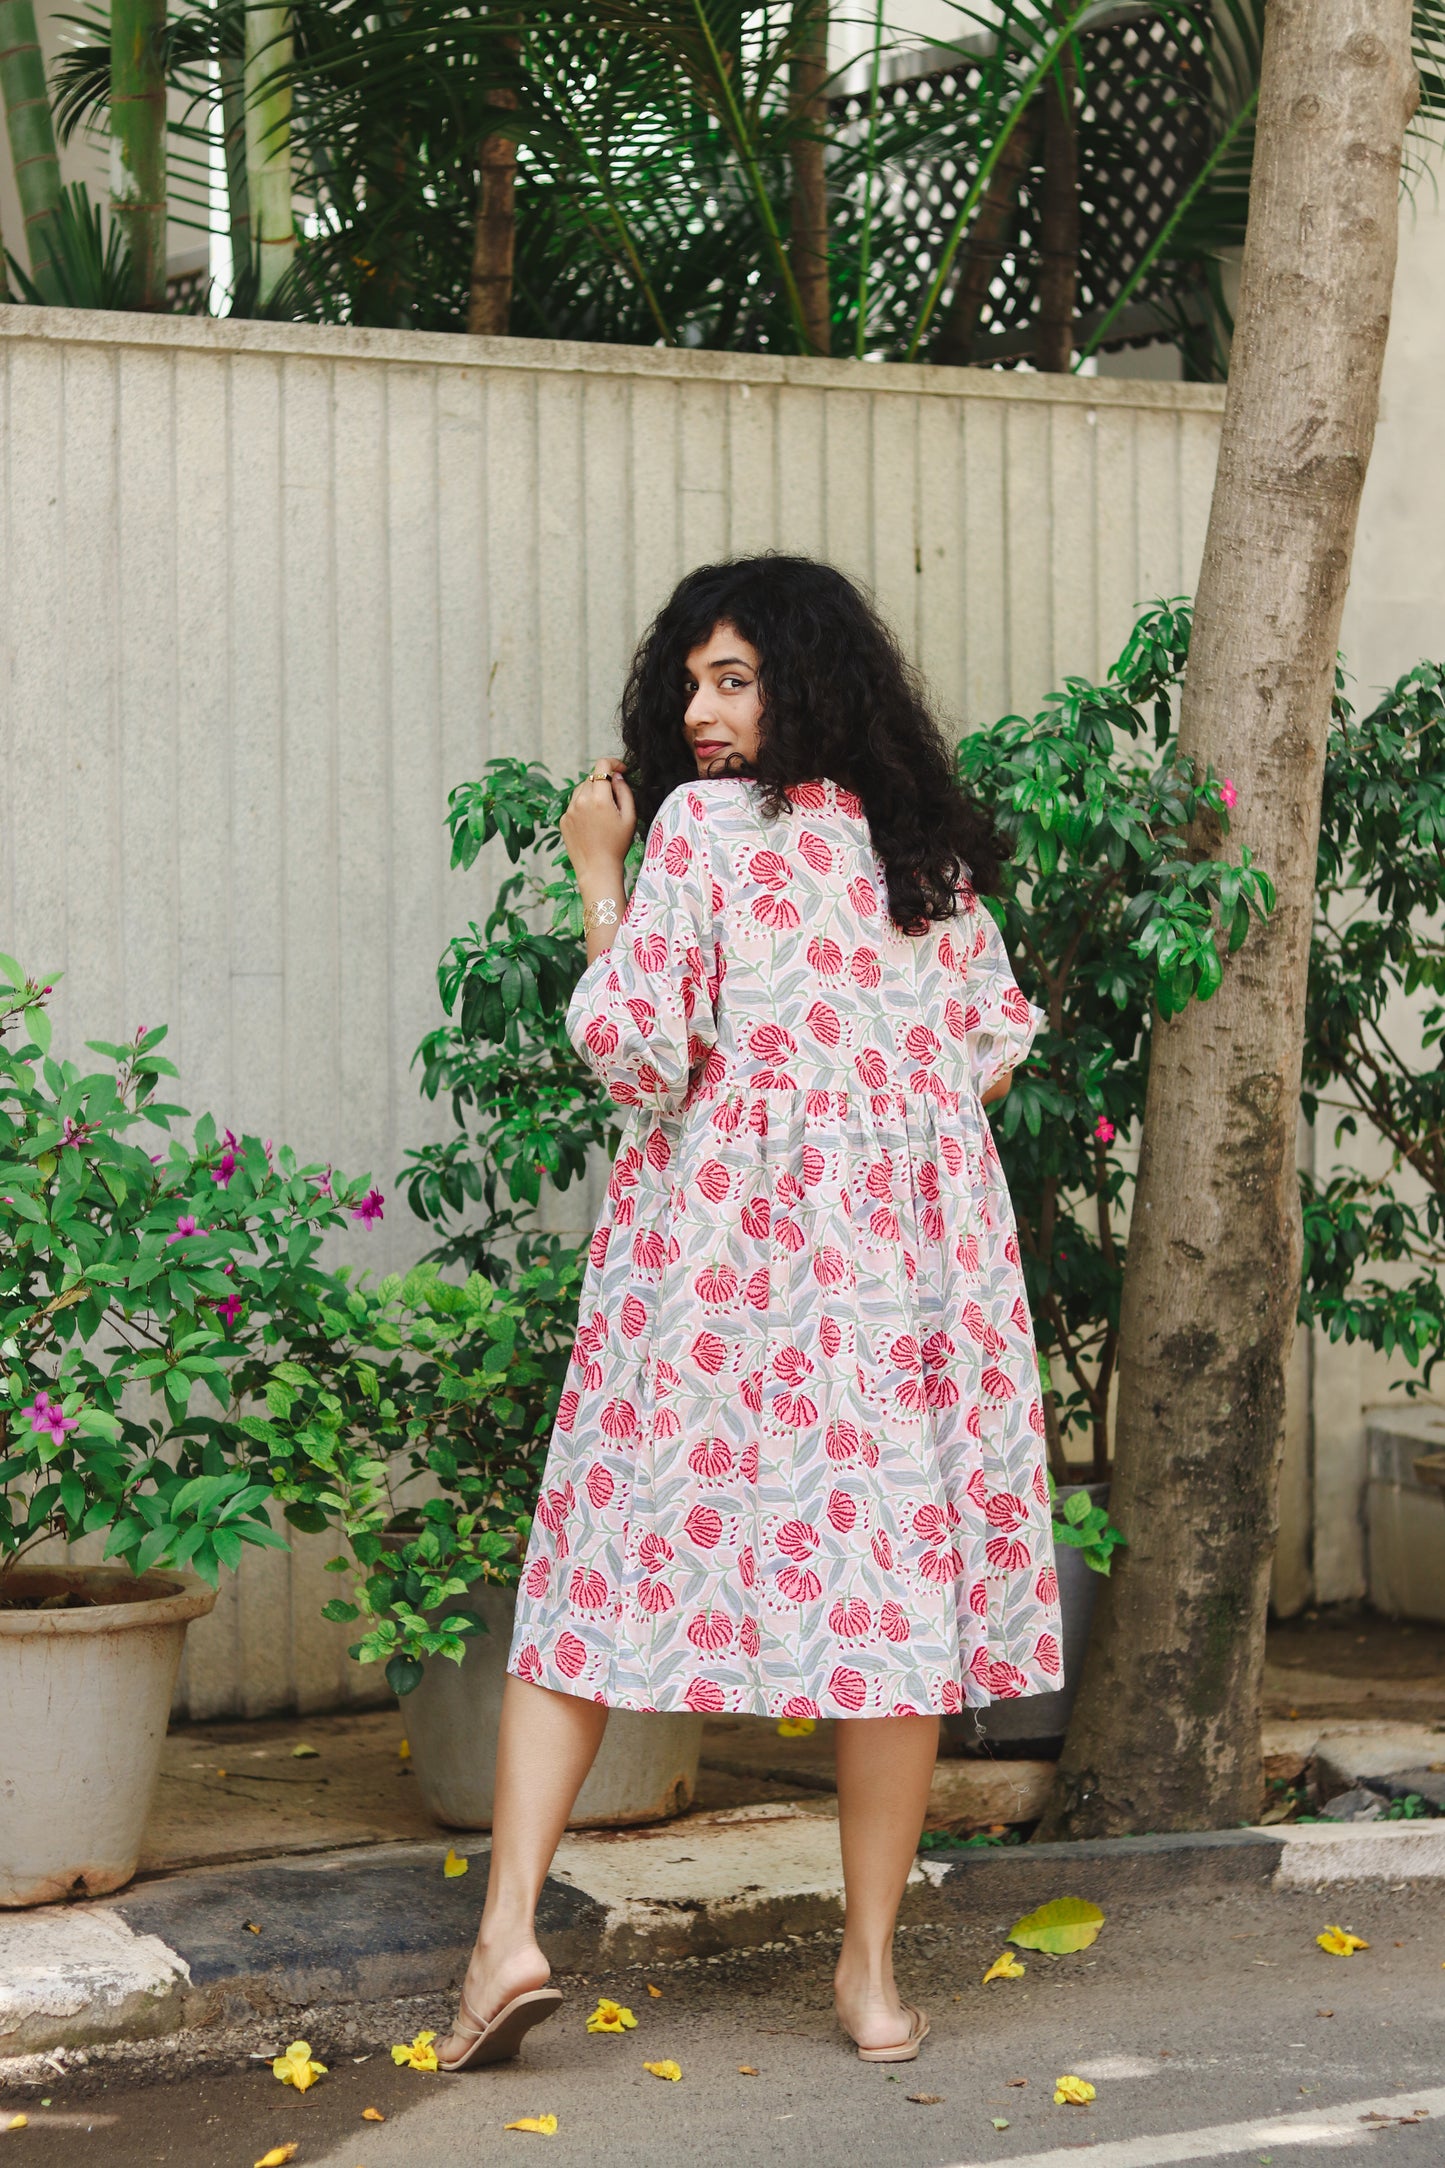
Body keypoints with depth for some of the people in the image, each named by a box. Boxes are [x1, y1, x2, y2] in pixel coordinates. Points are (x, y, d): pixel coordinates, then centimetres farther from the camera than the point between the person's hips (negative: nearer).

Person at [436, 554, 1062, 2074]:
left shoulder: (698, 824, -6)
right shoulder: (926, 839, 10)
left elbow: (637, 1049, -10)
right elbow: (994, 1047, 15)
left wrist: (597, 878, 1)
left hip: (723, 1230, -4)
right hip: (915, 1239, 4)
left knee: (606, 1550, 3)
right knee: (898, 1565, 4)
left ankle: (510, 1930, -4)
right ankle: (872, 1963, 9)